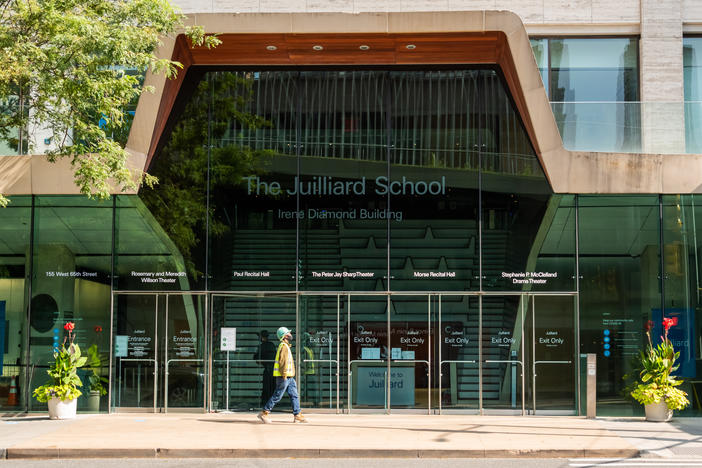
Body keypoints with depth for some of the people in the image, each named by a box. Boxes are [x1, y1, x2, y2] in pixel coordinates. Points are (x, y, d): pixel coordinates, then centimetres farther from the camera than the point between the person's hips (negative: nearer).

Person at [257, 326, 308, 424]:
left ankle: (297, 415, 7)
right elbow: (282, 362, -20)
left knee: (294, 396, 6)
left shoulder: (286, 346, 19)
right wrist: (284, 376, -23)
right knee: (277, 396, -5)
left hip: (289, 377, 10)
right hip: (283, 377, -10)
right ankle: (264, 413, 1)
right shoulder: (284, 346, -13)